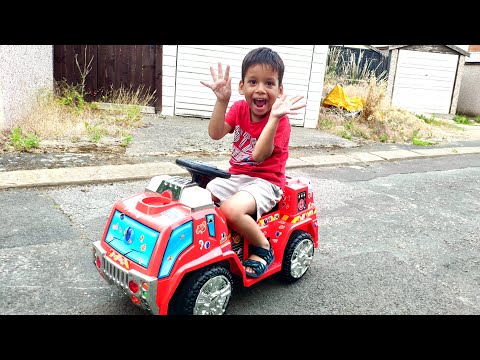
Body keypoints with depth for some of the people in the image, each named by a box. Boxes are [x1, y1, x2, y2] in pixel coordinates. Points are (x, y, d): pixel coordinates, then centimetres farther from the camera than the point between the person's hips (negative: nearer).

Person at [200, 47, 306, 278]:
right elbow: (215, 134, -12)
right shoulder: (239, 108, 3)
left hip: (265, 182, -6)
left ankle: (263, 247, -6)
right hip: (236, 176, 6)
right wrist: (222, 100, -23)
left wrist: (274, 117, -35)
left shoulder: (280, 120, -13)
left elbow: (258, 155, -27)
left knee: (232, 209, -32)